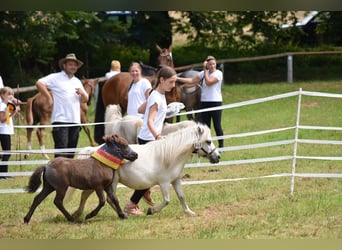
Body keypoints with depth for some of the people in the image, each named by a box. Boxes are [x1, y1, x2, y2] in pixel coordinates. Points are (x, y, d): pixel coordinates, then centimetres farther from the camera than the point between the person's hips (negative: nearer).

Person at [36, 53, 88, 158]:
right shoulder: (56, 78, 1)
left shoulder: (77, 81, 21)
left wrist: (82, 94, 1)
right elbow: (39, 83, -9)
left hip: (75, 121, 6)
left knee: (71, 151, 7)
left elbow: (85, 100, 23)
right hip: (60, 119, -6)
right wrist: (49, 97, -10)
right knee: (61, 148, -15)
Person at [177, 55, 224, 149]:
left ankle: (221, 145, 5)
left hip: (215, 103, -6)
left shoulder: (218, 73, -7)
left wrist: (205, 70, -12)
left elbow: (208, 82, -20)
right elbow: (192, 80, 6)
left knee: (217, 126, -4)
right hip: (204, 102, 6)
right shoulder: (204, 73, 10)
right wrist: (177, 79, -1)